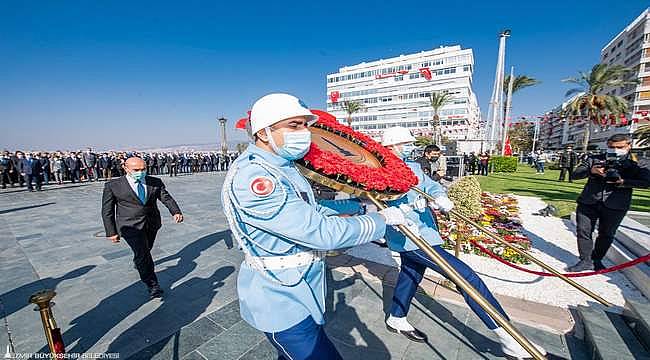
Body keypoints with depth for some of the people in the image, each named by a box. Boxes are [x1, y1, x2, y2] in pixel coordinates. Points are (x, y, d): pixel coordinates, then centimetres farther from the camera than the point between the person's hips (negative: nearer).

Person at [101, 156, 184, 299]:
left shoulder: (155, 182, 0)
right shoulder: (113, 185, -6)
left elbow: (167, 198, -6)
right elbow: (107, 210, -1)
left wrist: (176, 212, -24)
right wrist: (111, 232, -3)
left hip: (152, 224, 4)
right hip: (131, 226, -4)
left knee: (145, 249, 23)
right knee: (142, 253, -11)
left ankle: (139, 262, 55)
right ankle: (152, 285, 1)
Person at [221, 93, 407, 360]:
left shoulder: (283, 168, 5)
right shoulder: (250, 177, -29)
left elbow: (310, 211, 15)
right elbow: (323, 232, -32)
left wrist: (356, 203, 11)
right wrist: (382, 218, -18)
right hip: (282, 303, -9)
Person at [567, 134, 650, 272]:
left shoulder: (635, 164, 6)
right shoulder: (594, 159, 7)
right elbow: (575, 175, 1)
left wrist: (623, 182, -20)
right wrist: (590, 170, -18)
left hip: (615, 206, 0)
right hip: (588, 203, 0)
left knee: (606, 234, 11)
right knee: (583, 231, 0)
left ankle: (596, 260, 27)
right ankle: (585, 261, 10)